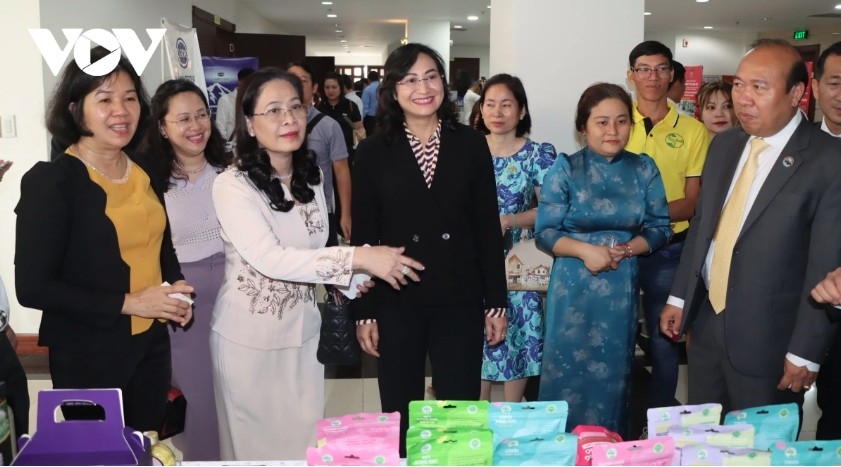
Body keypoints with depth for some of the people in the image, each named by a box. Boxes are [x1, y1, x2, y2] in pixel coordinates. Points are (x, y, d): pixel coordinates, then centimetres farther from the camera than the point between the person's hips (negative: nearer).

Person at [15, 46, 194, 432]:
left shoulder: (145, 169, 3)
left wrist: (176, 287, -3)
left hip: (151, 343, 6)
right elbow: (33, 287, -17)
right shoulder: (49, 181, -15)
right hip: (88, 355, -5)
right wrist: (128, 302, -20)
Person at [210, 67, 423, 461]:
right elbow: (270, 259, -29)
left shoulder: (311, 177, 1)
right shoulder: (232, 185, -19)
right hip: (247, 337, -5)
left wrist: (349, 277, -10)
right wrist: (358, 258, -32)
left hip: (302, 331, 5)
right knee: (255, 444, 13)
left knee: (305, 438, 16)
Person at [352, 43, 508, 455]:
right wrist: (364, 311, -3)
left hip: (460, 301, 1)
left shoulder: (470, 144, 1)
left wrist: (496, 303, 1)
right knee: (399, 416, 12)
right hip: (396, 302, 0)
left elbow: (488, 228, 2)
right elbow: (362, 236, 0)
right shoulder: (373, 151, -1)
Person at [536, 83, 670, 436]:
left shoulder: (644, 169, 4)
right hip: (573, 287, -2)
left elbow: (660, 227, 6)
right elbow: (544, 232, -6)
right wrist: (585, 250, -20)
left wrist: (628, 248, -12)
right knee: (568, 371, 2)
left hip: (622, 287, 2)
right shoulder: (565, 168, -4)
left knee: (612, 374, 11)